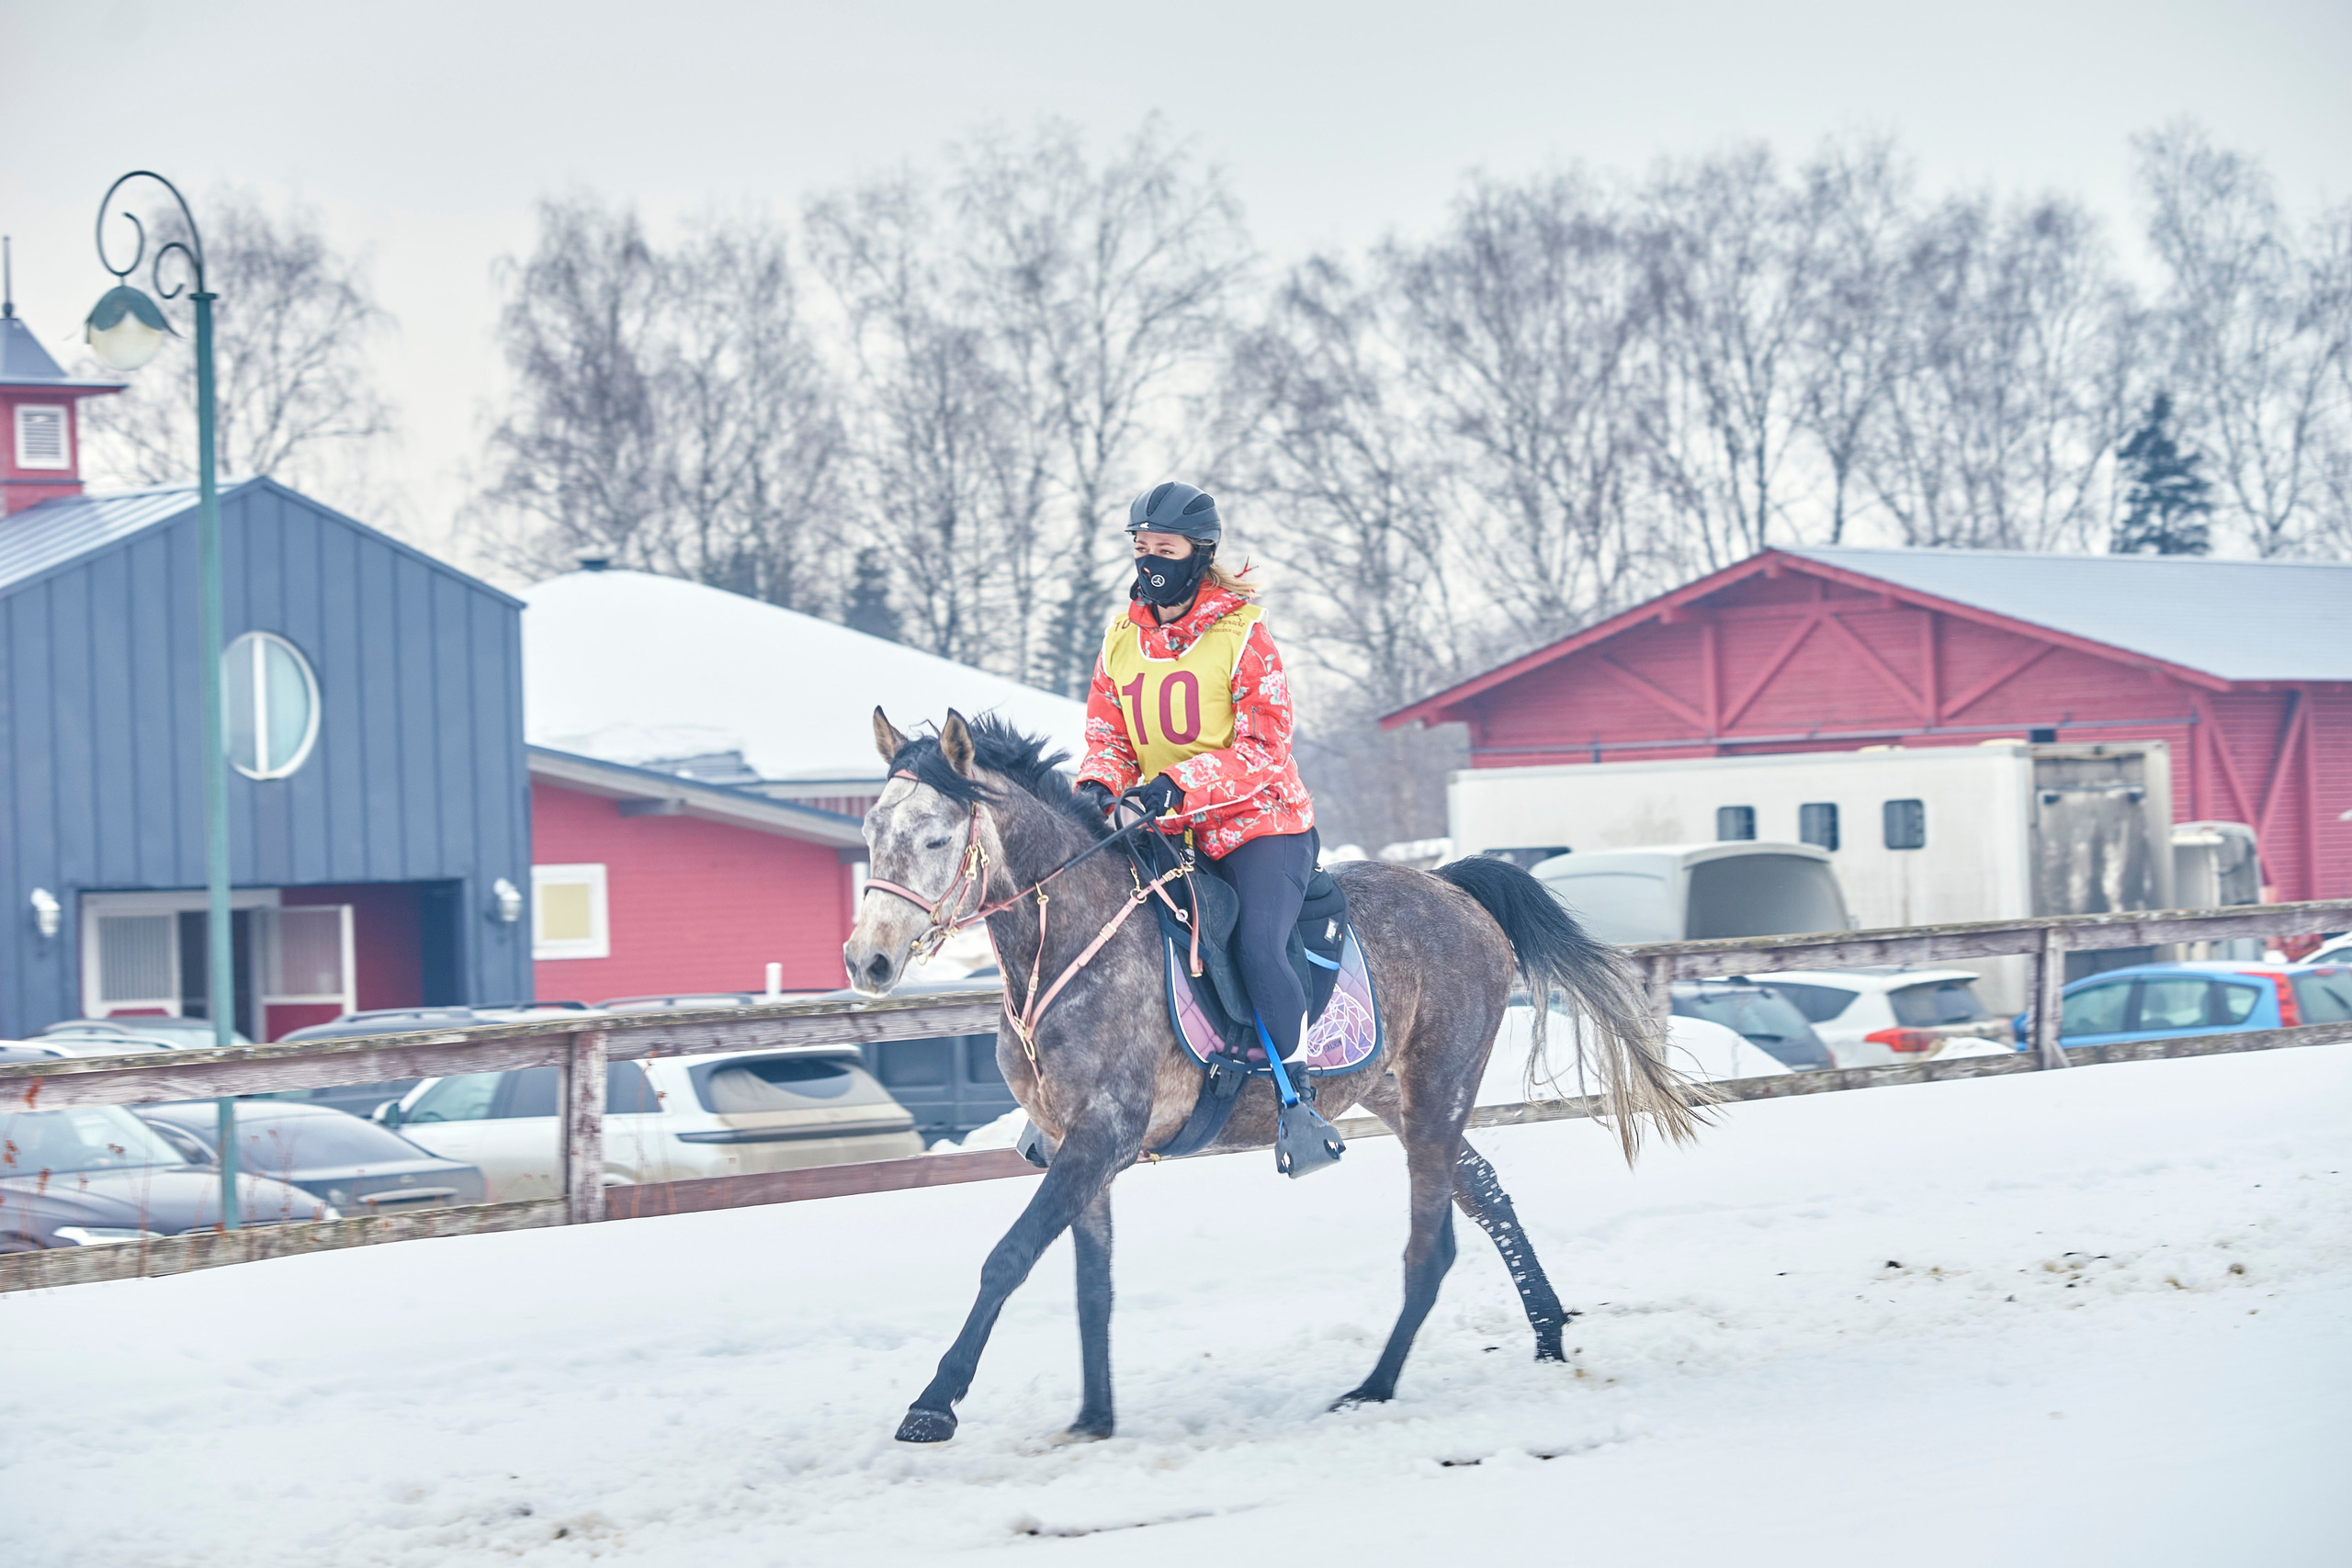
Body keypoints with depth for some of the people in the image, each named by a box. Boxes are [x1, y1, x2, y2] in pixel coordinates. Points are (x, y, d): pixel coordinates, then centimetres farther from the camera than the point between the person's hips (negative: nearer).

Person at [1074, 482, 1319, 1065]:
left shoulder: (1242, 633, -9)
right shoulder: (1121, 639, 7)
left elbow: (1263, 748, -15)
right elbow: (1107, 736, 10)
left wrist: (1176, 785, -28)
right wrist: (1098, 786, -15)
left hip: (1256, 823, -6)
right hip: (1170, 836, 6)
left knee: (1258, 951, -25)